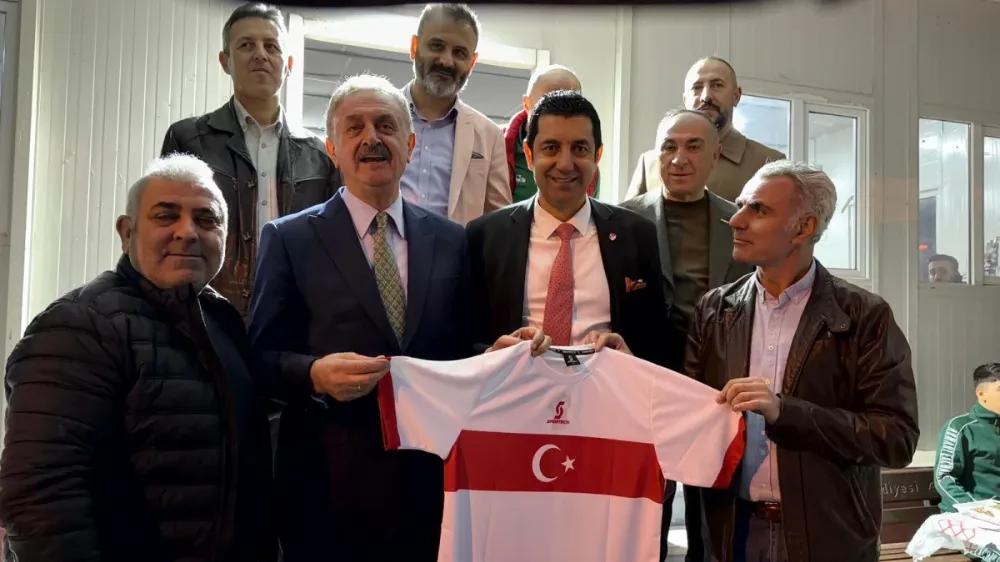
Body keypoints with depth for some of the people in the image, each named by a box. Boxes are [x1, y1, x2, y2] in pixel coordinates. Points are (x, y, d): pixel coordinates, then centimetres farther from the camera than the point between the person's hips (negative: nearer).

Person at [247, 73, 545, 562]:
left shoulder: (452, 240, 8)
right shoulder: (289, 238, 0)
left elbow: (458, 352, 11)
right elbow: (261, 356, -2)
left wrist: (494, 353, -9)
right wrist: (314, 374, -20)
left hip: (431, 474, 3)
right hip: (329, 479, -2)